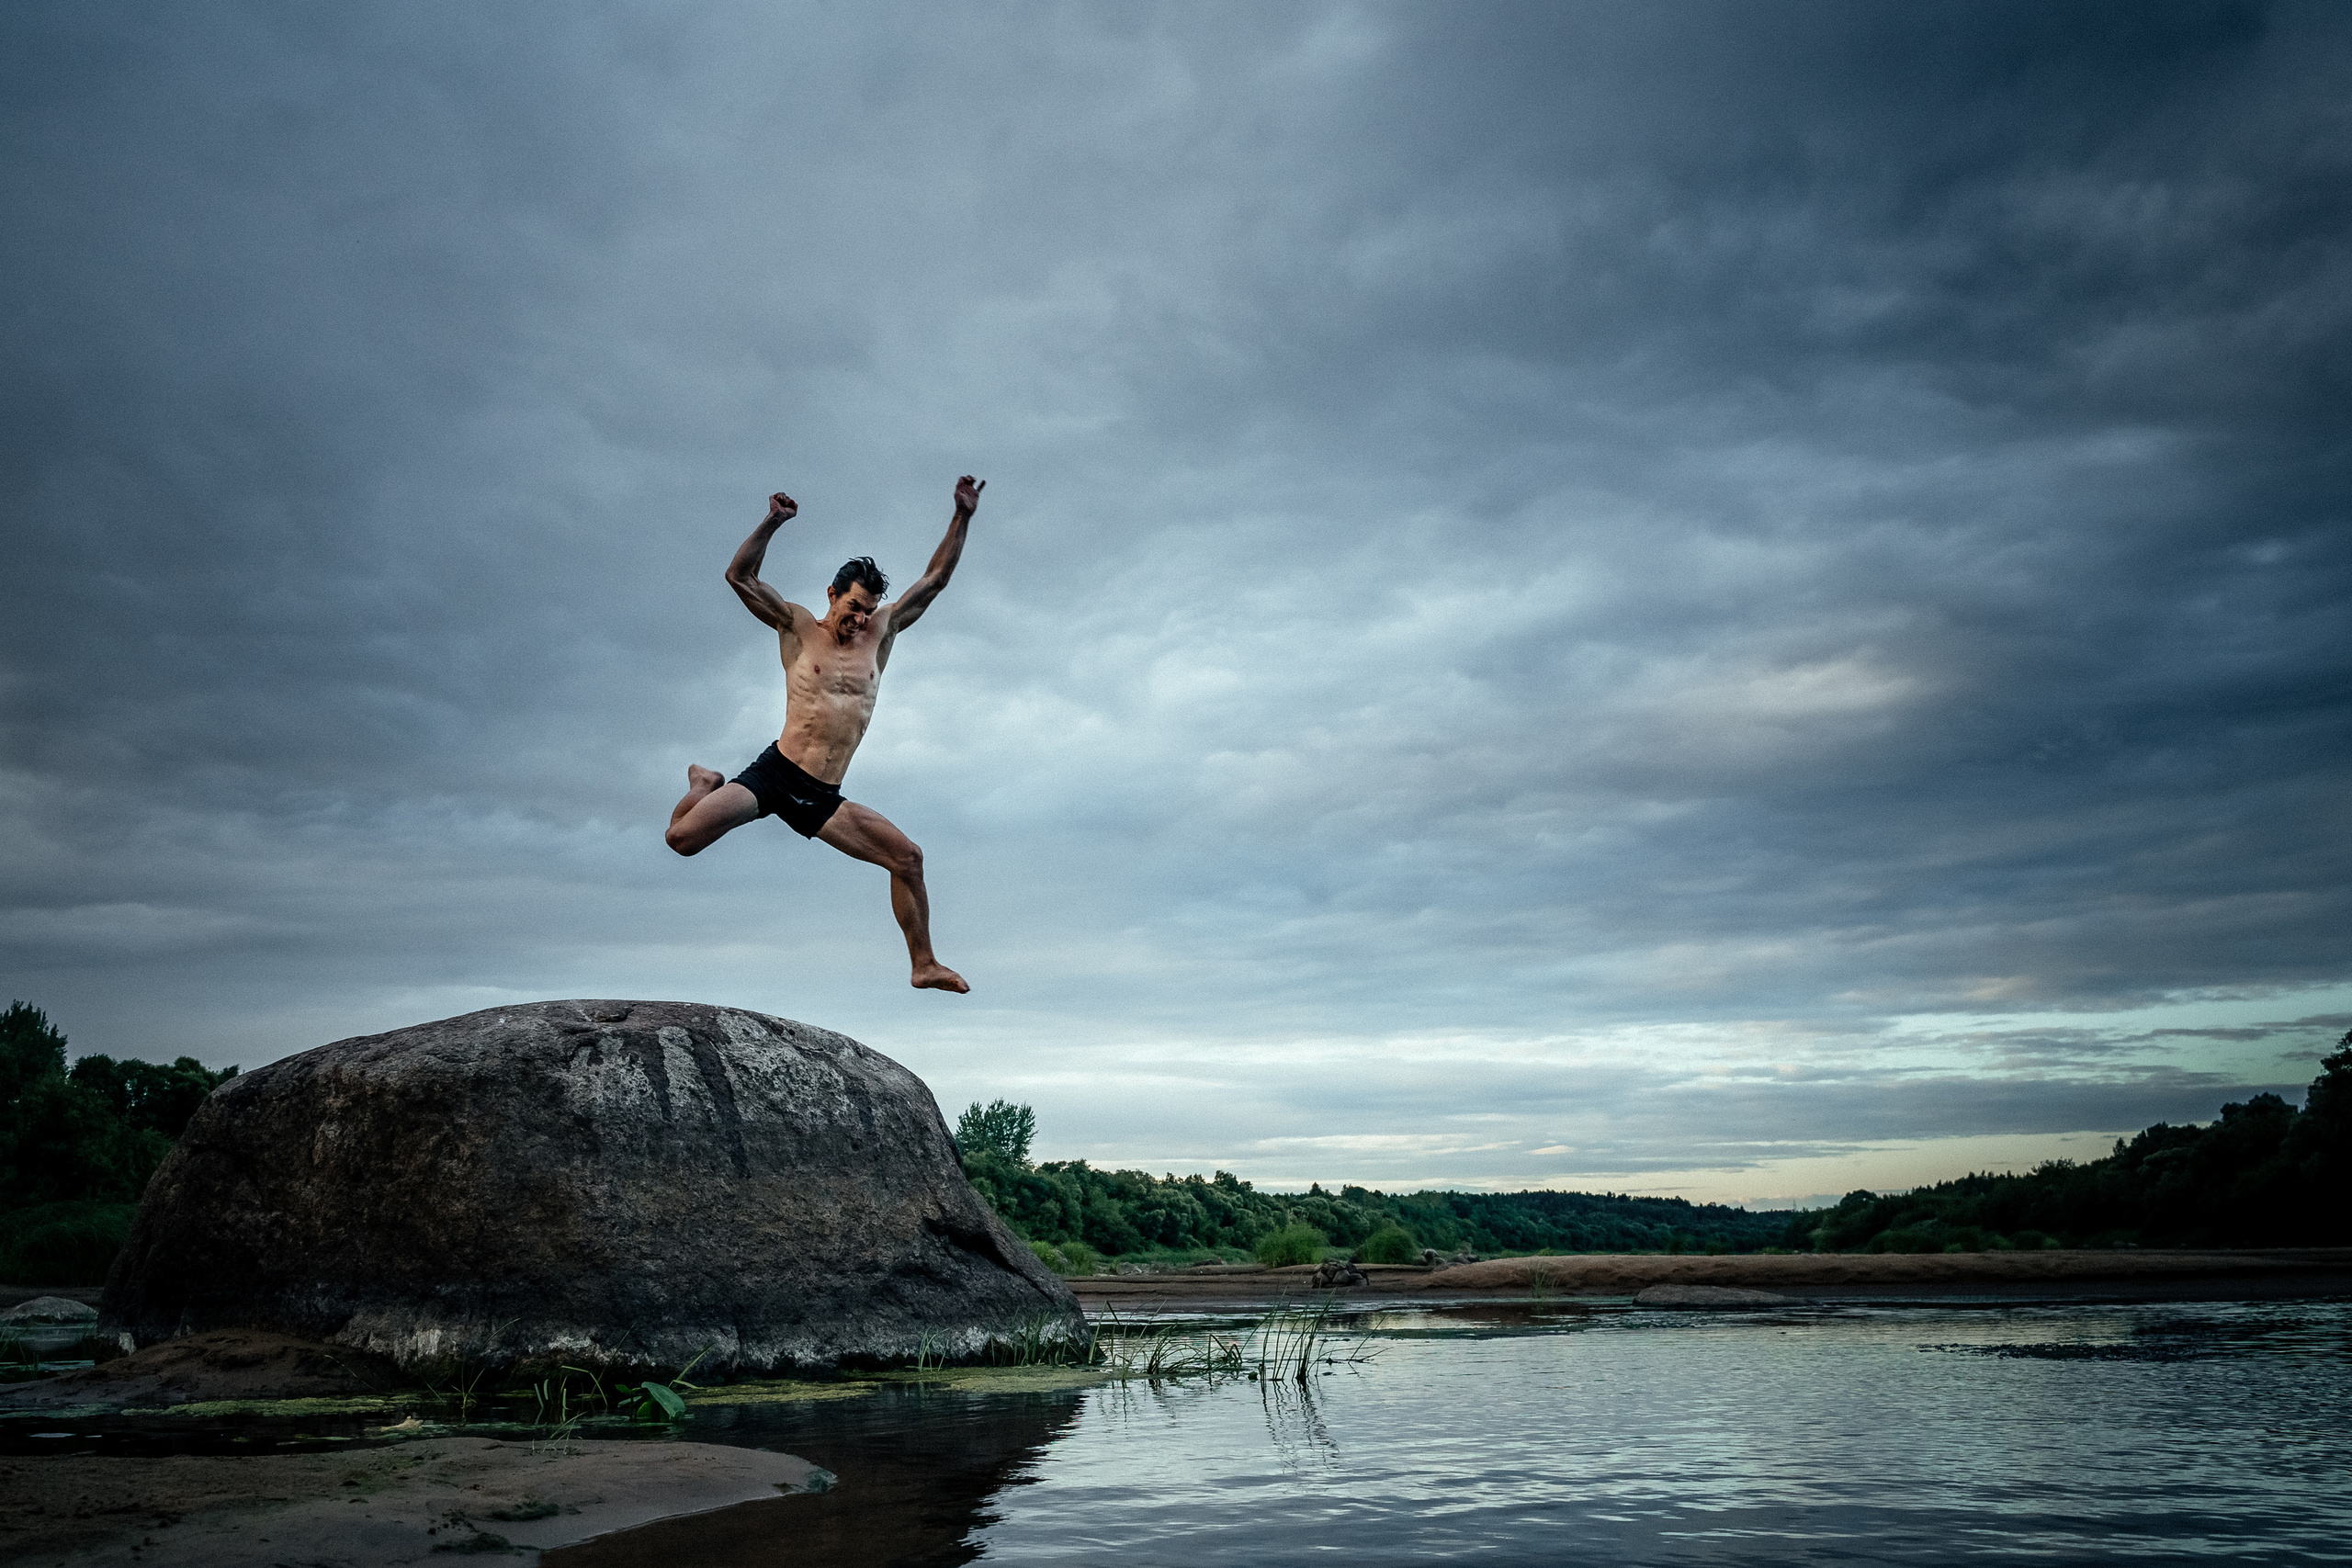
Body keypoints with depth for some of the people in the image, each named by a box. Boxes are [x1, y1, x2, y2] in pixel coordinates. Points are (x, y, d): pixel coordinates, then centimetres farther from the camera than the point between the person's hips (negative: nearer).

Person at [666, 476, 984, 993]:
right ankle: (705, 785, 19)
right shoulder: (799, 629, 4)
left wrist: (962, 518, 5)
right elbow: (740, 577, -5)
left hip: (822, 798, 3)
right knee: (682, 838, -18)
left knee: (907, 857, -7)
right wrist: (772, 523, -18)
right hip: (774, 774, -3)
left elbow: (934, 580, 13)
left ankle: (925, 965, 6)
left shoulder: (880, 633, 13)